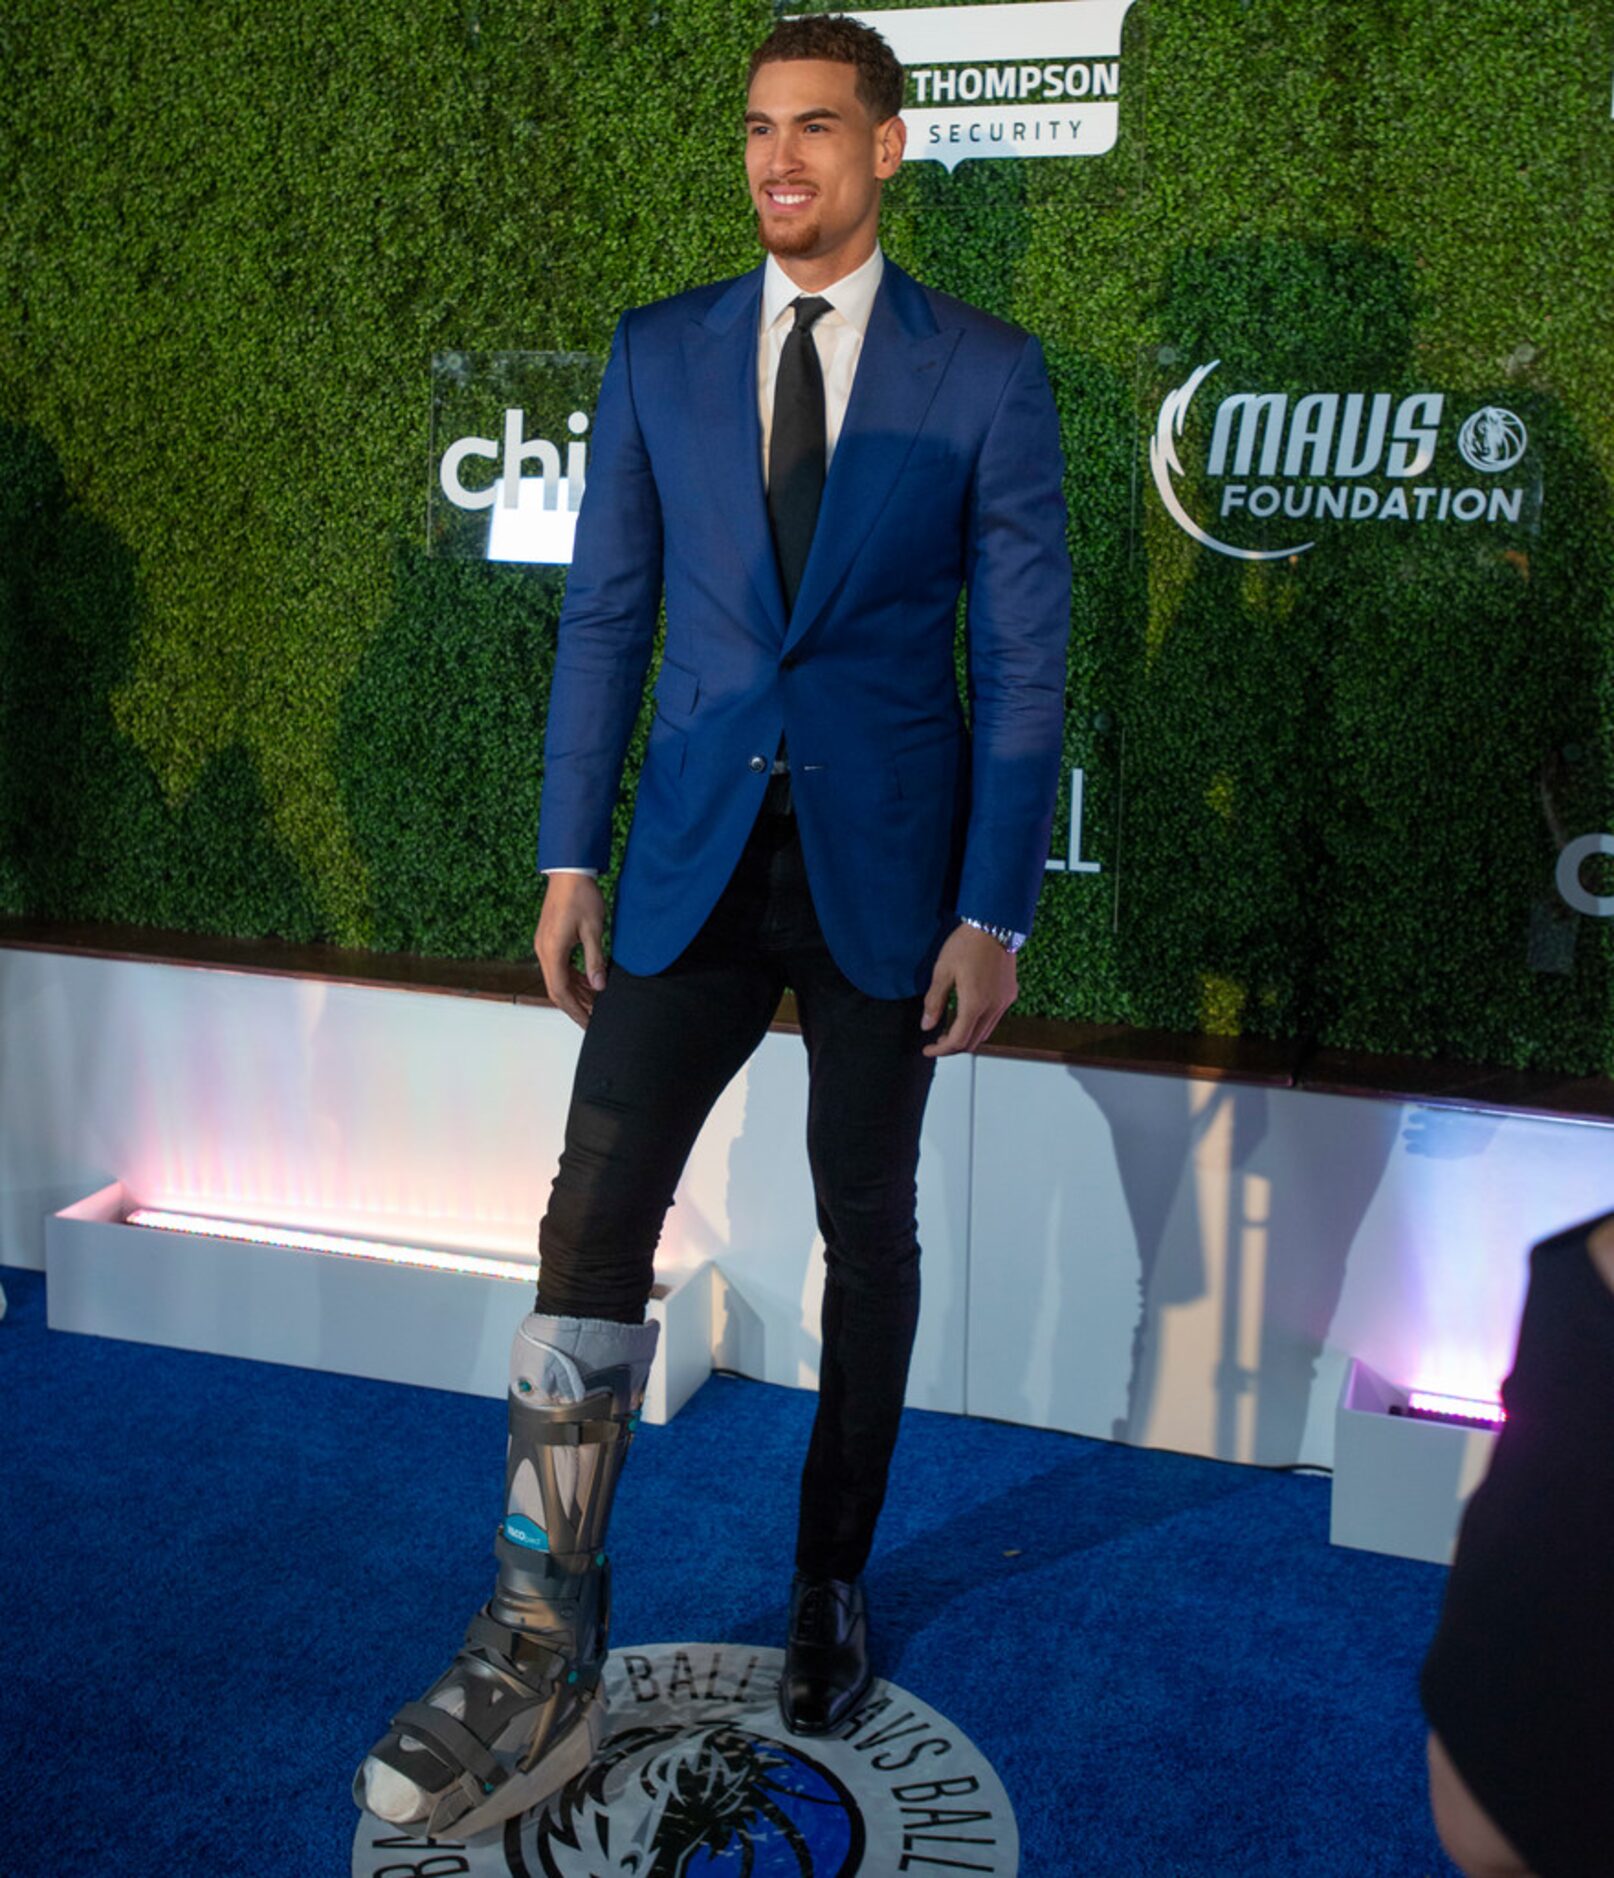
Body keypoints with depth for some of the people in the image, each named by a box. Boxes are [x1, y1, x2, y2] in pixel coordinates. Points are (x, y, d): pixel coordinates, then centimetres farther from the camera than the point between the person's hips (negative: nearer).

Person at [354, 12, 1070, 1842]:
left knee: (867, 1230, 11)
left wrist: (993, 914, -8)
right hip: (696, 859, 2)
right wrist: (570, 859, 1)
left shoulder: (985, 372, -2)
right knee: (593, 1214, -8)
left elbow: (1025, 653, -3)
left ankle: (832, 1578, 31)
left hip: (884, 867, -1)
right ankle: (541, 1660, 2)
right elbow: (605, 614, 6)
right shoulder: (658, 354, 6)